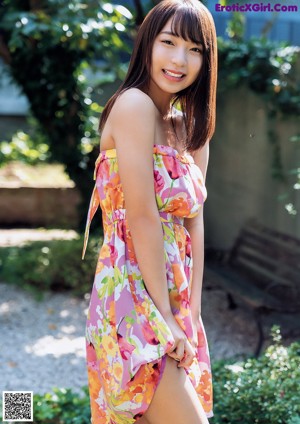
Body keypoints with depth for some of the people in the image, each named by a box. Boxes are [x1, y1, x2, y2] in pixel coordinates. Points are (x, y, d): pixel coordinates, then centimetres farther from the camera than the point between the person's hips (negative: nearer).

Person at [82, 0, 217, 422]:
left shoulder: (191, 129, 13)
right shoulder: (135, 105, -12)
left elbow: (194, 222, 6)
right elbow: (141, 217, -17)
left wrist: (192, 314, -2)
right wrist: (167, 317, -15)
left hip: (176, 301, 8)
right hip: (134, 298, -8)